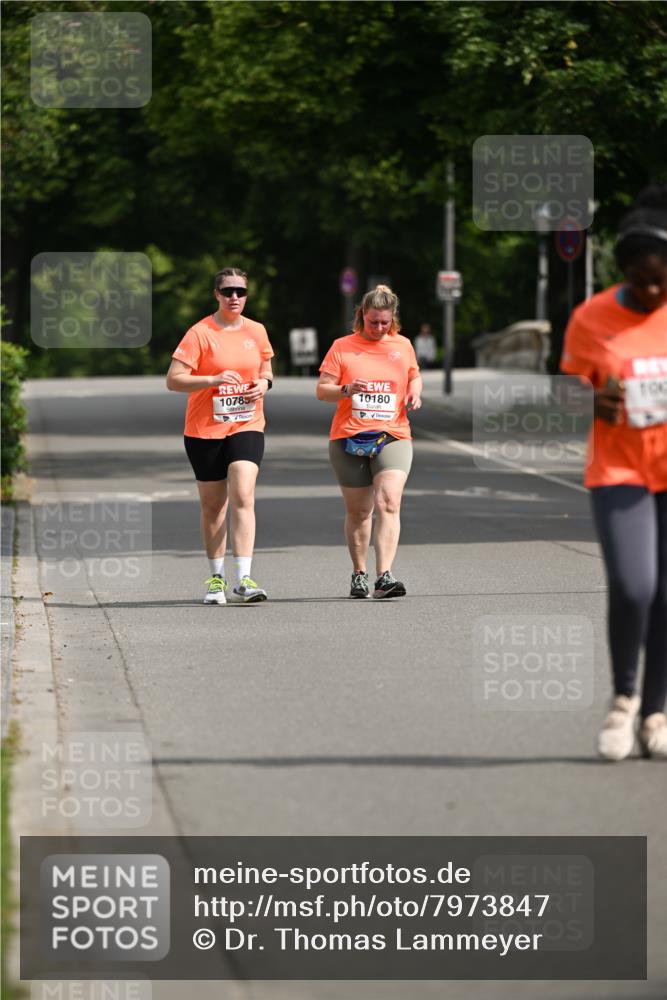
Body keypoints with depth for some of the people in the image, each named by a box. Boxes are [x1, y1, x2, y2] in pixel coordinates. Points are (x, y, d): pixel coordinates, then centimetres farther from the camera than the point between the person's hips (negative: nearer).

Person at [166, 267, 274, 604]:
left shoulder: (256, 332, 6)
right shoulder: (200, 333, -8)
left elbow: (266, 370, 22)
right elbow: (173, 380, -12)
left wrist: (264, 383, -2)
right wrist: (214, 380, -24)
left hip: (246, 427, 2)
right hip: (204, 429, -2)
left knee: (243, 497, -15)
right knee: (213, 505, 8)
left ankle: (243, 580, -19)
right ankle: (216, 577, 23)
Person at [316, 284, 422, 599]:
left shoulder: (402, 345, 11)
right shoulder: (342, 347, 4)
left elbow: (414, 376, 27)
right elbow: (322, 390, 2)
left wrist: (414, 392, 4)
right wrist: (346, 390, -18)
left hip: (392, 436, 0)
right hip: (349, 440, 0)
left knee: (388, 503, -18)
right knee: (358, 511, 6)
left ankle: (384, 576, -25)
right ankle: (359, 574, 23)